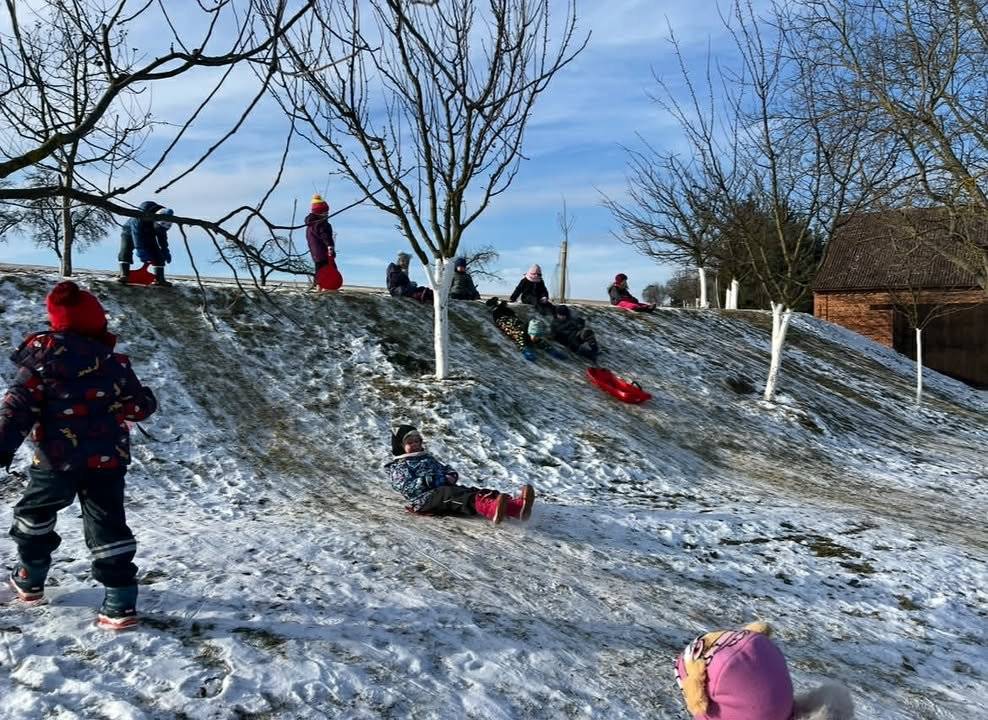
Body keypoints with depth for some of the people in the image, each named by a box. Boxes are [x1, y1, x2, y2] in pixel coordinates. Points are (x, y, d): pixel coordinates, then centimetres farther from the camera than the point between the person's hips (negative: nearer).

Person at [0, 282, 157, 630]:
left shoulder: (42, 358, -5)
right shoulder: (113, 363, 1)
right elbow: (139, 406, 7)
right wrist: (146, 398, 29)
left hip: (56, 460, -1)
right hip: (107, 461, 1)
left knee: (34, 515, 26)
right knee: (108, 527, 5)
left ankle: (29, 580, 41)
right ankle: (121, 604, 1)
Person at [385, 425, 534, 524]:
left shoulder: (427, 458, 32)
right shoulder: (398, 467, 11)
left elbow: (446, 469, 28)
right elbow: (407, 487, -6)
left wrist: (451, 476, 3)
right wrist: (430, 481, -16)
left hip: (446, 491, 7)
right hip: (425, 499, -7)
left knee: (477, 492, -21)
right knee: (450, 494, -39)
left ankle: (515, 505, -49)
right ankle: (492, 509, -70)